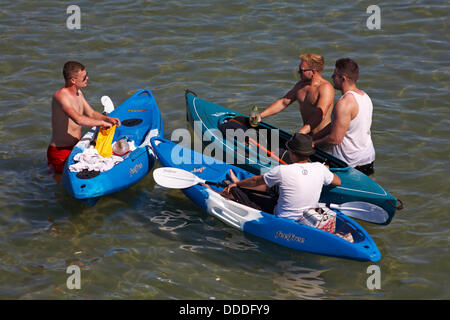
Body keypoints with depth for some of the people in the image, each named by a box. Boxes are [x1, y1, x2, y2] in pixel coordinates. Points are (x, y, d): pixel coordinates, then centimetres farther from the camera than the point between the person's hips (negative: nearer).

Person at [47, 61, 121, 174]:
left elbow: (91, 113, 17)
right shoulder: (60, 96, -21)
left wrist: (108, 118, -1)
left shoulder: (78, 92, 8)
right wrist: (102, 123, -22)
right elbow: (78, 119, -33)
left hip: (76, 147, 9)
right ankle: (55, 168, 1)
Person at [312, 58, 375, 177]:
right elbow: (335, 125, 13)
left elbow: (335, 139, -22)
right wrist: (311, 138, 13)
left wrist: (314, 143, -5)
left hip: (350, 163, -9)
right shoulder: (364, 96, 8)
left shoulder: (344, 103, -22)